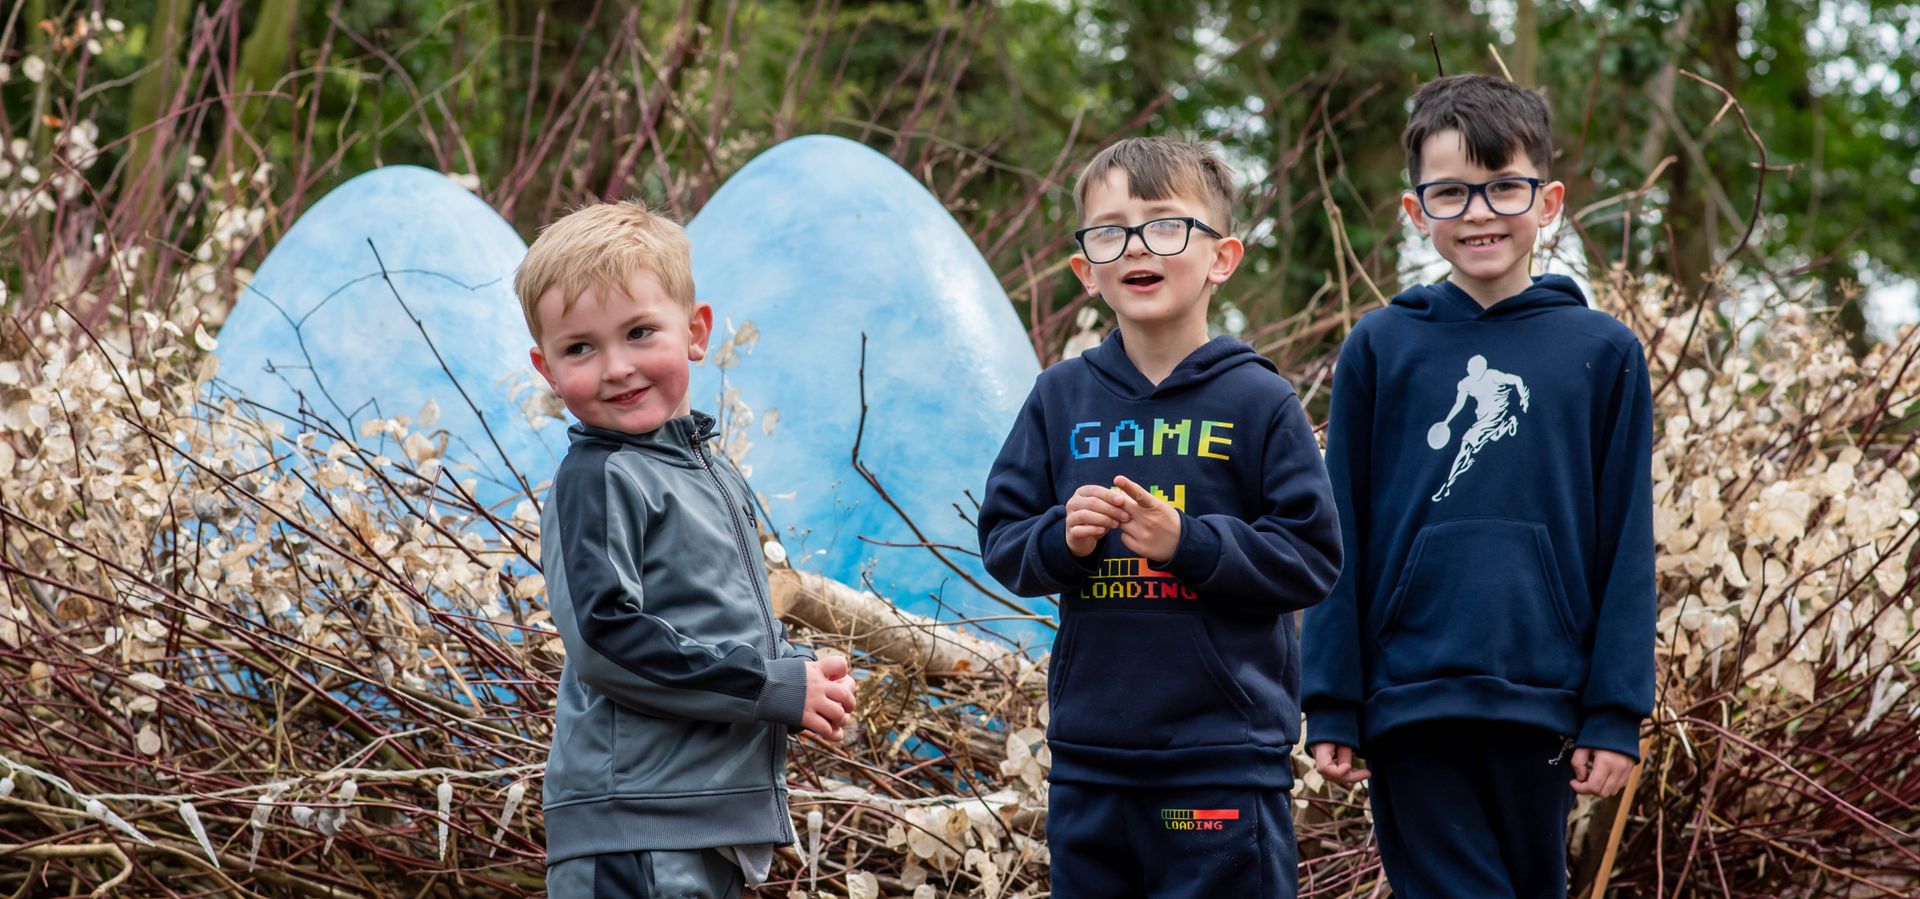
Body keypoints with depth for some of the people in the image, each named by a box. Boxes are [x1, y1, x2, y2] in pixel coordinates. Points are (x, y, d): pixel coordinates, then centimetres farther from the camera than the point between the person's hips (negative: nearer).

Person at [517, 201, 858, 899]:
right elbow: (604, 638, -19)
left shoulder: (712, 475, 16)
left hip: (719, 823, 8)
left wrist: (800, 673, 5)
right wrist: (774, 689, -14)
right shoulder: (597, 479, -9)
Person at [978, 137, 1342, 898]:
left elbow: (1313, 557, -6)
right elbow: (1000, 541, 9)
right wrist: (1062, 538, -12)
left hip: (1226, 762, -4)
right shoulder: (1062, 399, 7)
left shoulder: (1259, 402, -4)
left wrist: (1186, 542, -18)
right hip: (1087, 757, 4)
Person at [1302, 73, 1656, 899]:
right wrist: (1330, 706, 0)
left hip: (1540, 705, 1)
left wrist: (1617, 713, -1)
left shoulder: (1602, 353, 3)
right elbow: (1341, 542, 4)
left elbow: (1626, 546, 3)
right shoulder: (1380, 349, 2)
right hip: (1409, 699, -1)